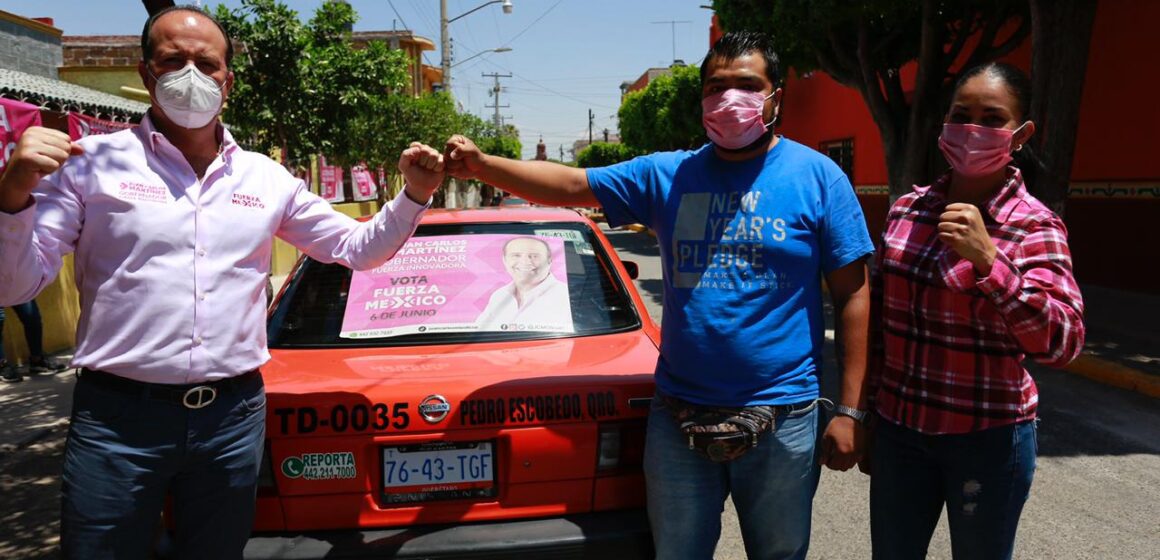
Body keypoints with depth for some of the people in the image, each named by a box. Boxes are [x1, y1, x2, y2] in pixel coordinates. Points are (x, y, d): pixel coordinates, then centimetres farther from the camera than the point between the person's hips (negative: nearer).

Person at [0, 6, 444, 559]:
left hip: (235, 415, 3)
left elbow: (358, 248, 11)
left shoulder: (267, 178, 7)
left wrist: (414, 196, -4)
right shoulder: (92, 162, -2)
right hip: (117, 418, -2)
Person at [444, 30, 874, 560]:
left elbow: (853, 295, -4)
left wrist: (851, 409, -7)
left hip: (782, 419, -2)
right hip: (677, 416, 2)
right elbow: (569, 184, 1)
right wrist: (483, 164, -14)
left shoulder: (817, 175, -4)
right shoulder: (667, 174, 3)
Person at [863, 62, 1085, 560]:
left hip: (987, 439, -3)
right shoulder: (907, 209, 0)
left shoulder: (1035, 226, -10)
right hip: (899, 429, 3)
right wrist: (866, 415, 11)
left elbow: (1062, 343, -21)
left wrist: (987, 259, -32)